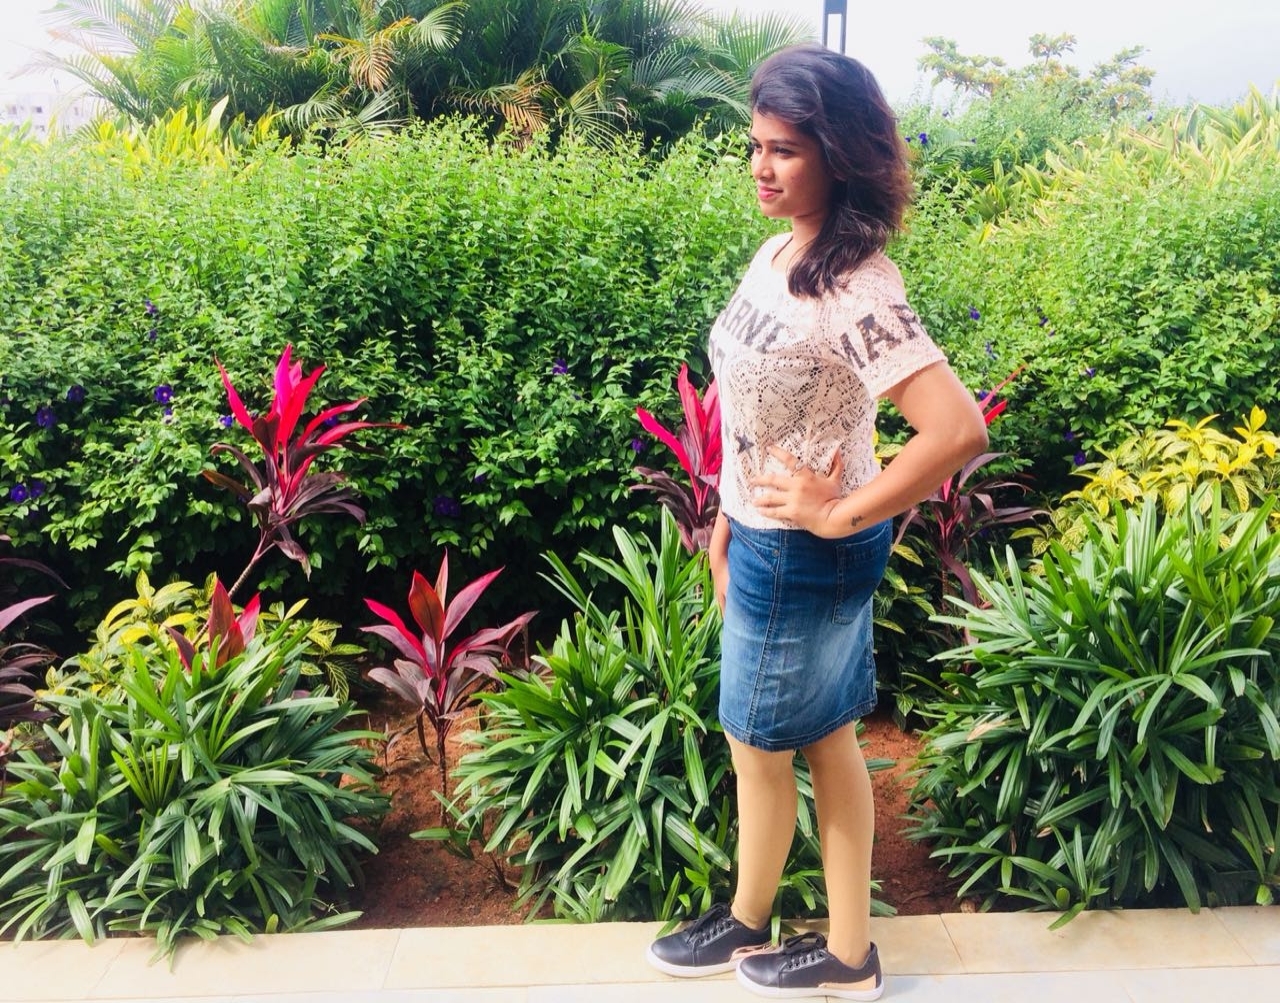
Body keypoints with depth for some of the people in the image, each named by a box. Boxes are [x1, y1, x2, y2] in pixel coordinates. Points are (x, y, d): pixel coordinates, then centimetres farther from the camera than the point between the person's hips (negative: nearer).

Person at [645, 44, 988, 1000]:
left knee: (761, 744, 13)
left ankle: (746, 923, 41)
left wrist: (842, 513, -24)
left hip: (805, 553, -9)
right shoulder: (778, 252, 2)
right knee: (827, 739, 18)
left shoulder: (857, 288, -26)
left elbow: (958, 429, -33)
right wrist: (731, 512, 14)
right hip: (768, 535, 9)